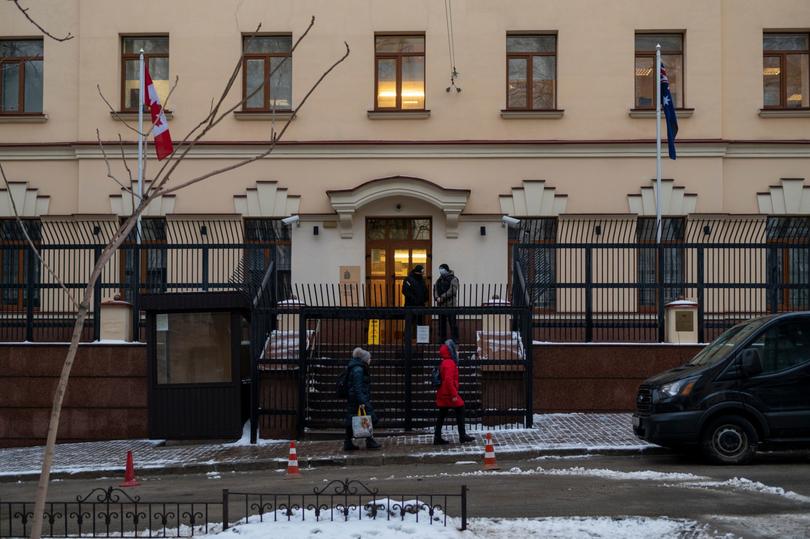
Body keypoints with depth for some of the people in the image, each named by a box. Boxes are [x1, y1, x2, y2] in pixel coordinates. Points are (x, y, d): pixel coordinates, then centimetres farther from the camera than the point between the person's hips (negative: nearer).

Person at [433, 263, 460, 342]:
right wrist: (437, 297, -8)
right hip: (440, 305, 6)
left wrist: (442, 297, -16)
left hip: (450, 304, -6)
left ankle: (454, 340, -4)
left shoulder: (453, 279, -2)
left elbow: (452, 291, -14)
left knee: (452, 323, -7)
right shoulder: (439, 280, 19)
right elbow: (435, 289, 12)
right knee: (441, 323, 10)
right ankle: (442, 339, 17)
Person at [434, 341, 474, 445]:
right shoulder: (450, 363, -16)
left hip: (442, 395, 10)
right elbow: (449, 380, -25)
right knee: (460, 411, 0)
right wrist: (454, 395, -23)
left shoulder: (444, 363, 15)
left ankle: (437, 438, 10)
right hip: (449, 394, -10)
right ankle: (462, 436, 1)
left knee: (442, 416, 9)